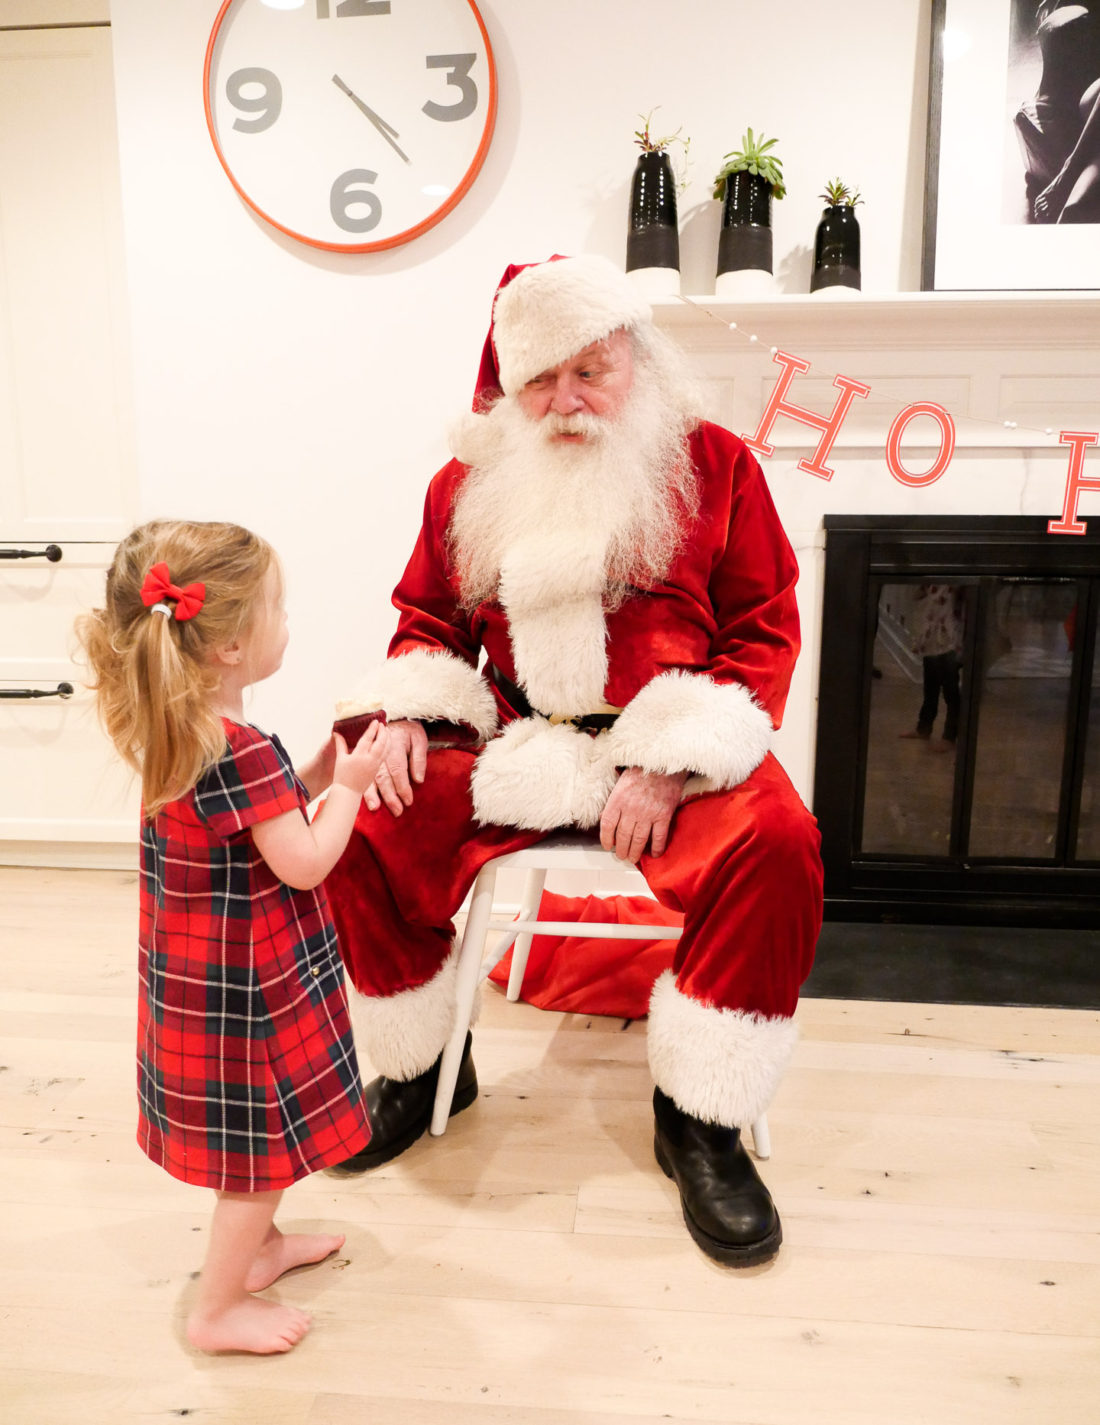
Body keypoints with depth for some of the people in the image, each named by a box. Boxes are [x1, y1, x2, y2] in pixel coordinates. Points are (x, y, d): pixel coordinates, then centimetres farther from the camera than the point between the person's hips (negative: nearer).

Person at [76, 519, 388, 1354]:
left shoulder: (179, 735, 1)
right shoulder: (243, 750, -29)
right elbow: (303, 863, -25)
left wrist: (315, 775, 3)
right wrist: (348, 786, -12)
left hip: (203, 972, 9)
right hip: (247, 984, -9)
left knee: (256, 1132, 28)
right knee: (264, 1142, 10)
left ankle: (259, 1245, 49)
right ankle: (218, 1309, 29)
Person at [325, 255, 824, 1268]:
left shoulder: (715, 464, 2)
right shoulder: (470, 481, 11)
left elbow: (765, 631, -2)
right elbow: (429, 617, 18)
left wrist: (672, 765, -15)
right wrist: (406, 715, -4)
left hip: (676, 752, -2)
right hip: (512, 745, 3)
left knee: (778, 845, -31)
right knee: (358, 828, -16)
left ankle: (698, 1118, -8)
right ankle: (425, 1066, 10)